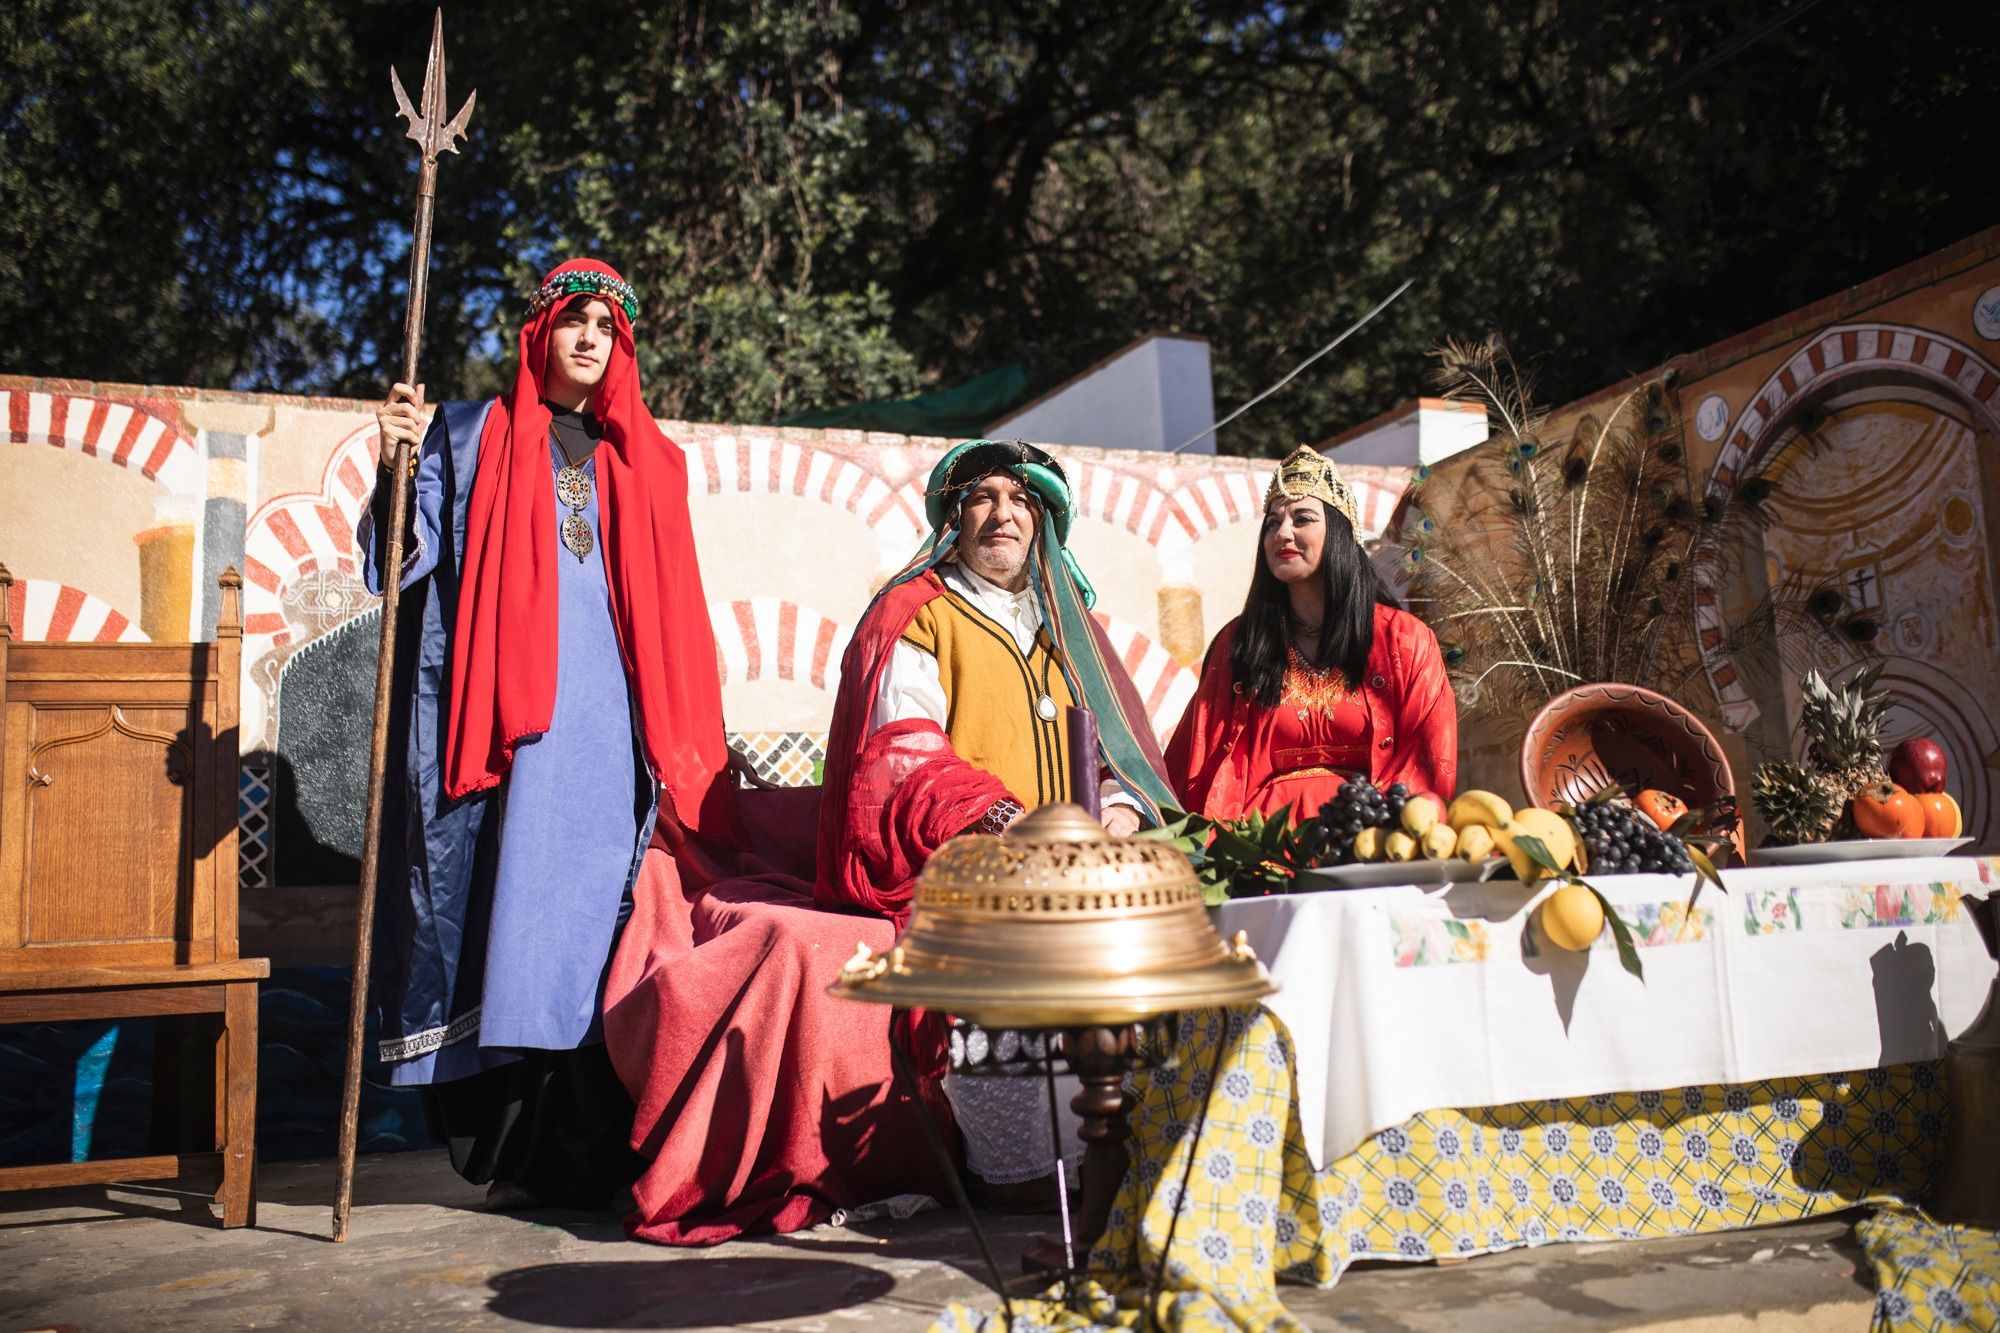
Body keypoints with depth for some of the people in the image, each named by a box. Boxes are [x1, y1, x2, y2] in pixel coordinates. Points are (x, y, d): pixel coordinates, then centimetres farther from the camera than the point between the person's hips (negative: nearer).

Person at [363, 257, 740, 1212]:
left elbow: (676, 623, 17)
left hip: (613, 730, 2)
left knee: (599, 916, -2)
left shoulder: (651, 461, 19)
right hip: (509, 728, -2)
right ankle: (514, 1156, 4)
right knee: (511, 908, -5)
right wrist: (401, 465, -14)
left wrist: (689, 754, 11)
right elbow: (406, 559, 3)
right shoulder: (471, 439, 12)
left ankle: (588, 1160, 4)